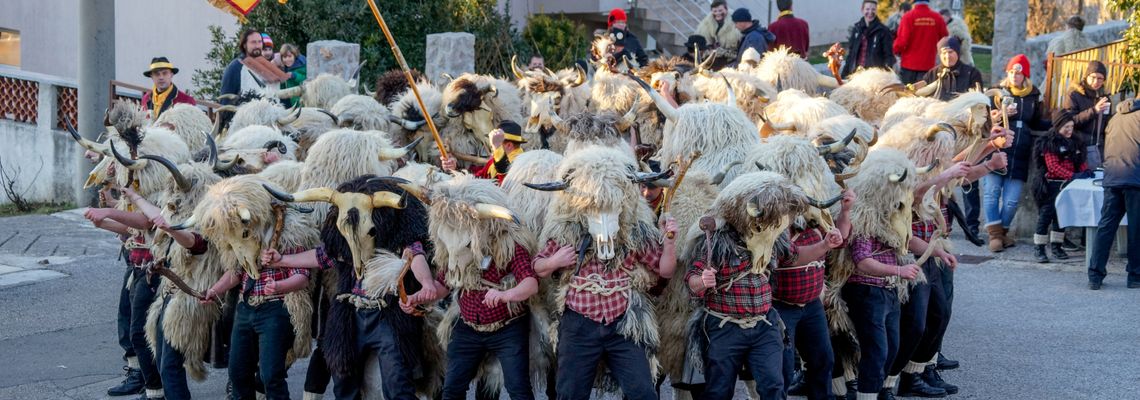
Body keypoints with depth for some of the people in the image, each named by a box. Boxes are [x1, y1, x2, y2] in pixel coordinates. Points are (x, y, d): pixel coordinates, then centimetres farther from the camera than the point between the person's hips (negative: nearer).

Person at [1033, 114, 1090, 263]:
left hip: (1067, 184, 7)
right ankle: (1039, 247, -4)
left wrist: (1086, 170, -5)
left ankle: (1056, 246, 18)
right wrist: (1073, 176, -26)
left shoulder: (1075, 142, 14)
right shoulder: (1050, 143, -9)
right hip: (1052, 185, -7)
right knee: (1046, 214, -8)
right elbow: (1053, 167, -17)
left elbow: (1080, 161, 17)